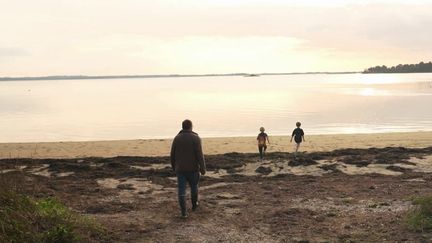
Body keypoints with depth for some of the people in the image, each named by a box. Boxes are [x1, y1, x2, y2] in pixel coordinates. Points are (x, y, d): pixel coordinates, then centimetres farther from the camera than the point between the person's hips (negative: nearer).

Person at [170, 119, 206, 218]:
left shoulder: (177, 138, 1)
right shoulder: (196, 138, -10)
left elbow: (172, 155, 5)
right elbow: (199, 155, -16)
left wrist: (174, 167, 19)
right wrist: (203, 169, -13)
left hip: (180, 169, 2)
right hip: (192, 168, -1)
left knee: (181, 190, 3)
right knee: (194, 187, 21)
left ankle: (184, 212, -2)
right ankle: (194, 205, 39)